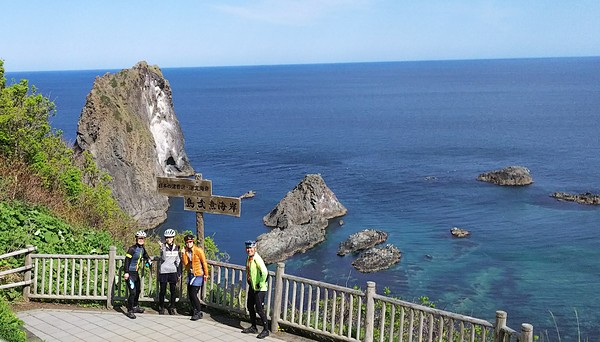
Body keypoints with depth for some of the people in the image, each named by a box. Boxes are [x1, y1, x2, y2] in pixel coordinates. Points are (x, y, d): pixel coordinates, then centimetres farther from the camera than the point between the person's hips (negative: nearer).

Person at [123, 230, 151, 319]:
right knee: (133, 292, -12)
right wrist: (126, 272, -24)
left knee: (138, 290, 20)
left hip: (136, 273, 9)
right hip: (130, 273, -8)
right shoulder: (132, 249, -17)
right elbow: (127, 260, -20)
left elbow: (146, 256, 29)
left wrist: (148, 260, 13)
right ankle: (130, 311, -3)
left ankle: (135, 307, 38)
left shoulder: (142, 248, 7)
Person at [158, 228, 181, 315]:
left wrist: (179, 273, 13)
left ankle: (172, 307, 14)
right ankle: (161, 307, 19)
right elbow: (163, 258, -19)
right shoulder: (163, 246, -5)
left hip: (173, 271, 3)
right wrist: (163, 248, -34)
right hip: (163, 271, -3)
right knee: (162, 290, 3)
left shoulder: (176, 247, 9)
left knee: (174, 290, 0)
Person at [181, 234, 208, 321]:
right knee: (190, 294, 11)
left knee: (193, 294, -11)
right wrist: (183, 254, -16)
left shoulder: (198, 250, -15)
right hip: (190, 274, 7)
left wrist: (206, 274, -5)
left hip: (198, 275, -7)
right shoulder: (186, 251, 3)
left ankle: (198, 313, 0)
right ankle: (194, 310, 30)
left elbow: (204, 262, -8)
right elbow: (185, 263, -5)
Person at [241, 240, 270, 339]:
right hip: (252, 287, 10)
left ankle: (266, 330, 6)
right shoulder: (249, 258, 7)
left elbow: (264, 272, -34)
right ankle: (253, 327, 32)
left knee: (259, 309, -6)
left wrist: (261, 284, -24)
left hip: (259, 289, -10)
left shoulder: (257, 259, -22)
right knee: (250, 306, 17)